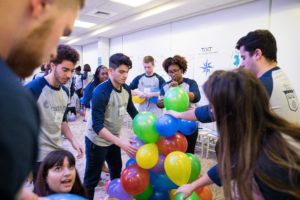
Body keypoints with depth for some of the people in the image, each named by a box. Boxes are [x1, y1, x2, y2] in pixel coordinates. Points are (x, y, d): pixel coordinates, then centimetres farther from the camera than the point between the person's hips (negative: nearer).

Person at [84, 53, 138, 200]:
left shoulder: (126, 89, -5)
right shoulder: (101, 92, -27)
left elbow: (132, 111, 8)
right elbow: (97, 126, -30)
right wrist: (120, 142, -38)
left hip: (113, 138, 8)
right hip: (97, 140, -8)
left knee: (117, 170, 26)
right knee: (92, 179, 6)